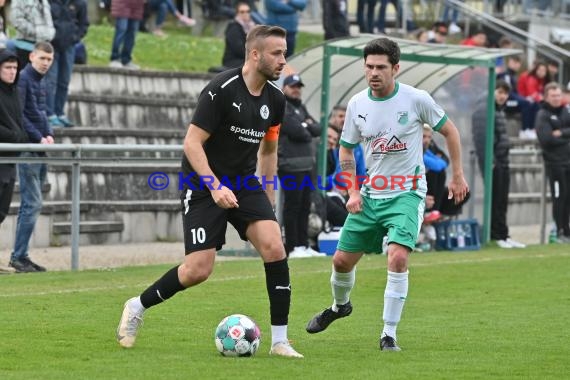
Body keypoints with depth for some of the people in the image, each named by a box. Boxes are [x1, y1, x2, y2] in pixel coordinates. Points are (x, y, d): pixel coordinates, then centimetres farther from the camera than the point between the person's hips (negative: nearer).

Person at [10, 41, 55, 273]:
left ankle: (21, 255, 12)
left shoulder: (41, 82, 17)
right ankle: (18, 256, -8)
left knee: (31, 205, 9)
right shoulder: (23, 79, -10)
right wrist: (39, 138, -15)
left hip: (40, 151, 9)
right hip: (27, 149, -9)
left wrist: (49, 135, 4)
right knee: (32, 204, -11)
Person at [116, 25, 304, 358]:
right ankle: (137, 308, 15)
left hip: (244, 183, 6)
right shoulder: (222, 90, -18)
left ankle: (280, 341, -10)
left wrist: (269, 201, 19)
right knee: (199, 269, -12)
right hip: (205, 184, -6)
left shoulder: (275, 99, 3)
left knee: (274, 247, -16)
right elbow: (192, 143, -19)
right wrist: (215, 186, -29)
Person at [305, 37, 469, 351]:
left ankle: (389, 334, -13)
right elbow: (346, 148, 12)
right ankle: (339, 306, 43)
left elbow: (449, 130, 3)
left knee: (397, 257, -25)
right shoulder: (357, 104, -1)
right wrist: (353, 191, 1)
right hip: (371, 194, 4)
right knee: (342, 259, 9)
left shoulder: (416, 99, -12)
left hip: (407, 193, -4)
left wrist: (457, 176, 5)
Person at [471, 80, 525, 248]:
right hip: (492, 161, -9)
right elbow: (482, 137, -19)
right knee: (495, 200, -5)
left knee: (502, 201, 11)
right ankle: (497, 236, -2)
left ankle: (503, 235, 16)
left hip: (503, 161, 9)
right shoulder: (484, 109, -11)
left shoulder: (500, 110, 18)